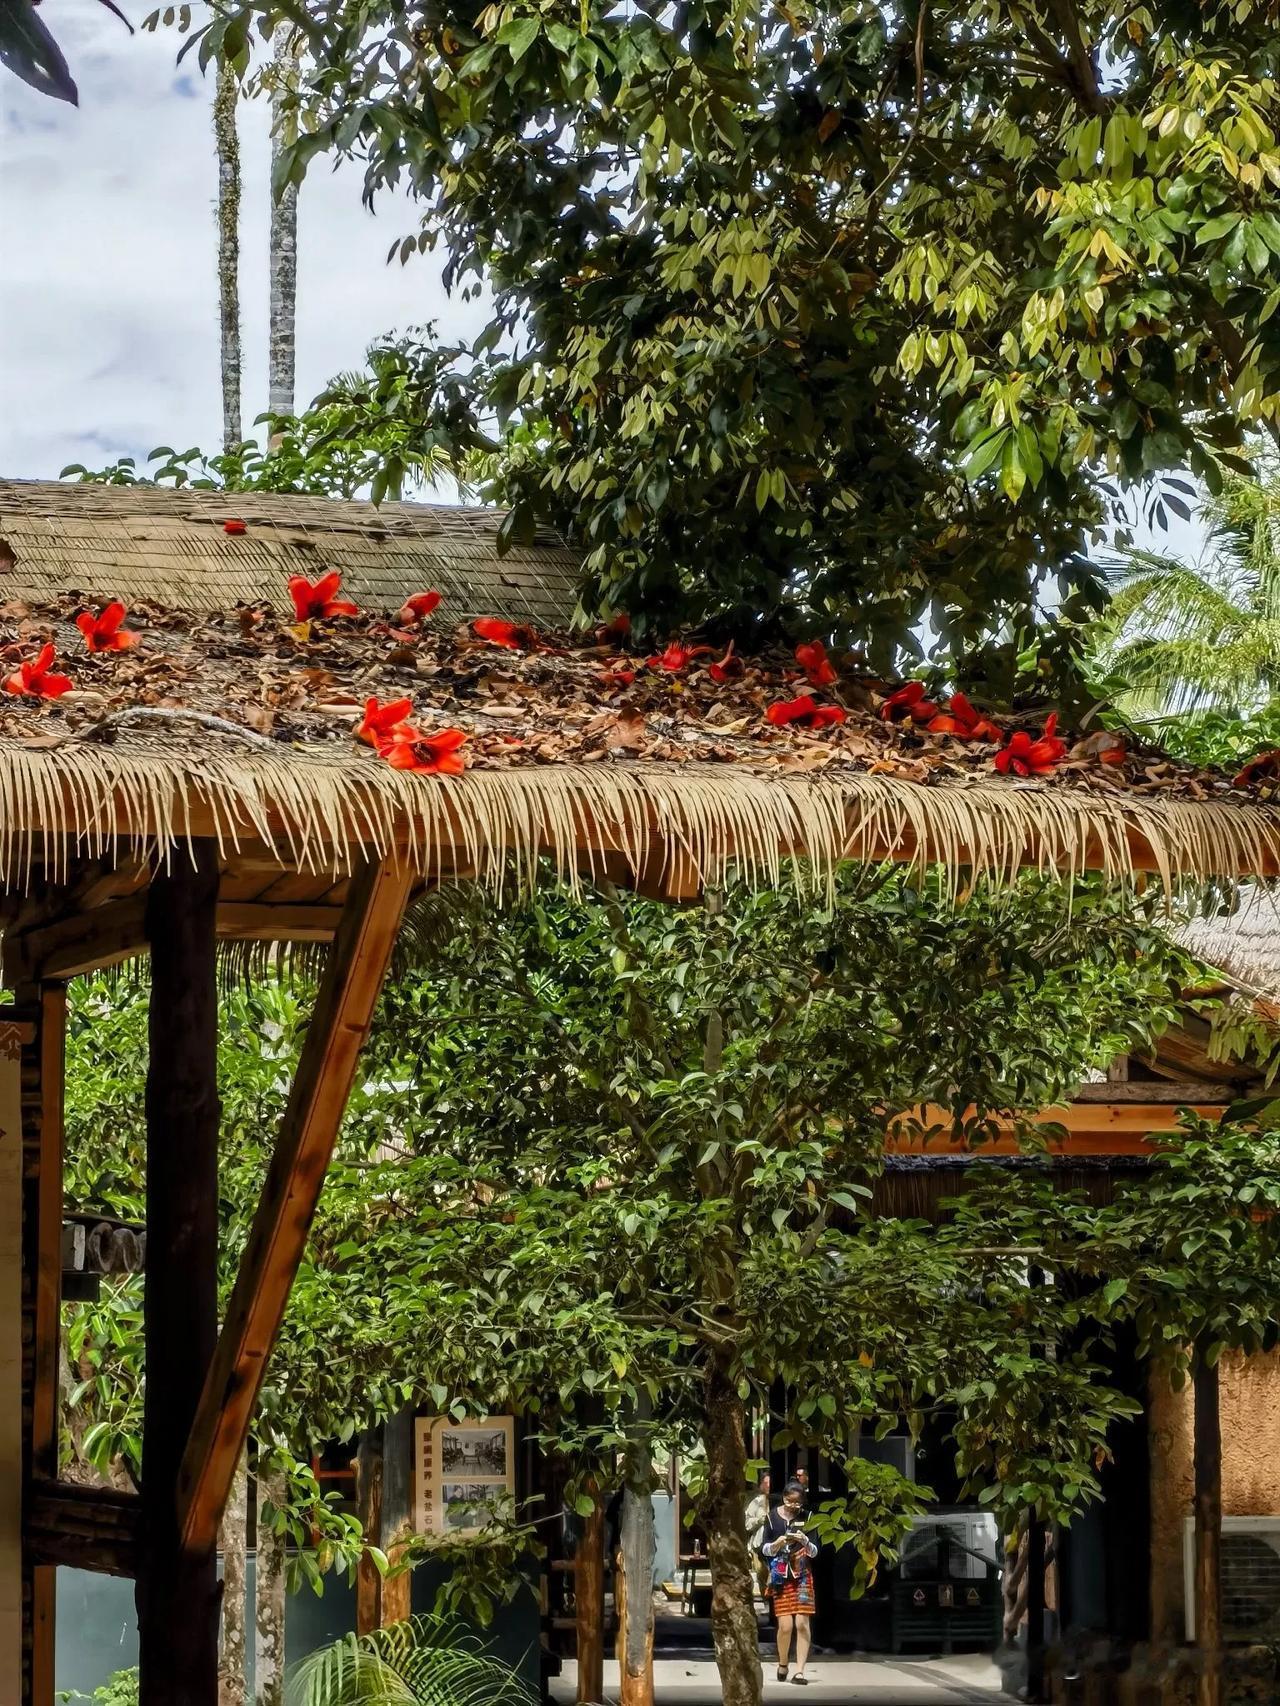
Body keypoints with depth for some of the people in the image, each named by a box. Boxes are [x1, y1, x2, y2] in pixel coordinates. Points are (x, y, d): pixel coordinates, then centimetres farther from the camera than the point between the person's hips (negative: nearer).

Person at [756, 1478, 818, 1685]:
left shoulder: (806, 1518, 2)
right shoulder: (772, 1517, 2)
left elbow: (815, 1552, 2)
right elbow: (763, 1549, 4)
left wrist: (805, 1542, -18)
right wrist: (777, 1543, -15)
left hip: (802, 1576, 0)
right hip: (780, 1577, 0)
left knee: (802, 1623, -8)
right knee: (785, 1625, -7)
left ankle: (799, 1670, -6)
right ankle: (783, 1663, 18)